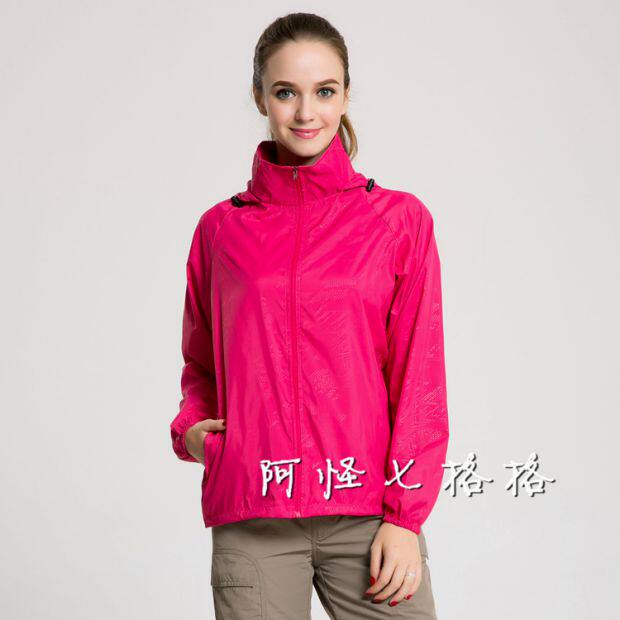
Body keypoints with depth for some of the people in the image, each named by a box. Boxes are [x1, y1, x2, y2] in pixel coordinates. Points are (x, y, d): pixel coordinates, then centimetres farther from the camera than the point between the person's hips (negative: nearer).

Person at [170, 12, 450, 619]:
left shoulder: (400, 219, 4)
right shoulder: (221, 228, 9)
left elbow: (419, 376, 2)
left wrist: (406, 515, -4)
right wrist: (190, 428, 1)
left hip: (368, 516, -1)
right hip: (251, 520, 1)